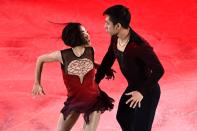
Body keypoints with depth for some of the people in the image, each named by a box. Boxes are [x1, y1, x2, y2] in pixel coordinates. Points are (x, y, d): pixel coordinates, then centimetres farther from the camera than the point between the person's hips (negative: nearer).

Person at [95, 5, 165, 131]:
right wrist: (96, 81, 9)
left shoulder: (139, 45, -35)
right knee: (122, 117, 28)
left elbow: (159, 70, -31)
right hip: (133, 87, 9)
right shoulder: (115, 38, -10)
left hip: (148, 90, -9)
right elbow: (108, 59, 7)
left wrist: (142, 92, -28)